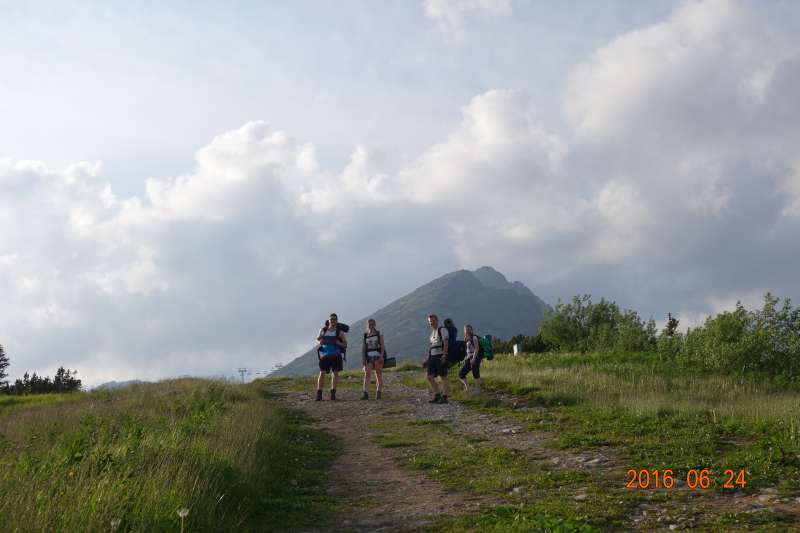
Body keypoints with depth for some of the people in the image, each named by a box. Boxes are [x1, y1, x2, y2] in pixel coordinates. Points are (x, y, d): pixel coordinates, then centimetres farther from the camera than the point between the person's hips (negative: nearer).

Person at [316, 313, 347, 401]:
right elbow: (318, 339, 20)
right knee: (322, 373, -5)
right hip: (325, 355, 0)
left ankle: (333, 393, 9)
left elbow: (345, 345, 1)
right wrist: (320, 341, -3)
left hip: (336, 356, 0)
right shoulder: (323, 330, 5)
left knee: (335, 373, 1)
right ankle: (319, 394, -3)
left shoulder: (340, 332, 0)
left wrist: (338, 343, -18)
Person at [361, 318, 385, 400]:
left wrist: (381, 356, -15)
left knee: (379, 375, 0)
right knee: (367, 374, -11)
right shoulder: (365, 336, 14)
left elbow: (382, 346, -2)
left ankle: (378, 393, 6)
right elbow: (363, 349, 12)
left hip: (378, 356, -1)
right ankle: (365, 394, -18)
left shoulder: (379, 334, 7)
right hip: (369, 357, 1)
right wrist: (363, 360, 3)